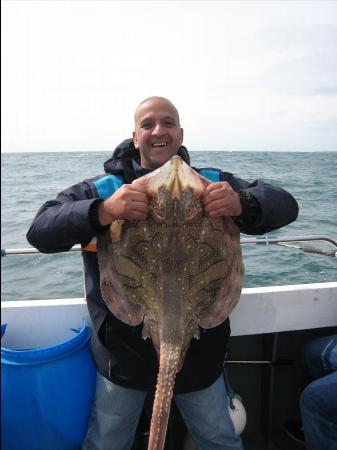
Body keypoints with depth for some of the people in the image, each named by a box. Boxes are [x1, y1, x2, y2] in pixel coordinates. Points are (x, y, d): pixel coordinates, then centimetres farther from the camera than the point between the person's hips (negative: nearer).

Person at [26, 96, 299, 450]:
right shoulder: (103, 189, -6)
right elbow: (39, 231, -16)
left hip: (199, 350, 1)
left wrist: (243, 204, -31)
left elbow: (286, 205, -8)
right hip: (123, 351, 0)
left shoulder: (213, 184, -3)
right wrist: (104, 212, -35)